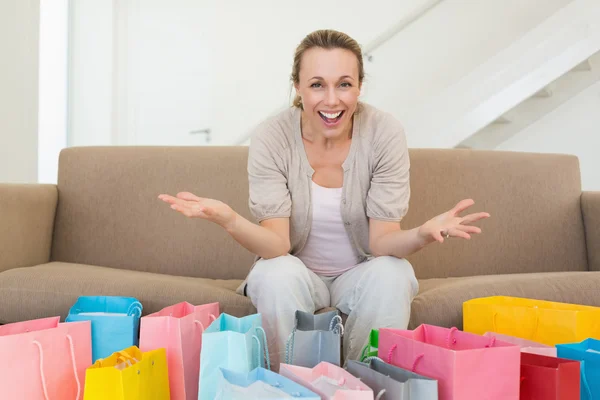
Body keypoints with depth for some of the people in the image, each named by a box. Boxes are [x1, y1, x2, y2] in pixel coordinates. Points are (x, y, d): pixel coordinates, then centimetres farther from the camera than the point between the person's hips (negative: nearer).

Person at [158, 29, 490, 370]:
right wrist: (229, 220, -44)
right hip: (297, 272, 0)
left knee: (391, 276, -29)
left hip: (362, 273, 1)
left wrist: (422, 234, -41)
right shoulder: (272, 138, -17)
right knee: (277, 275, -31)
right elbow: (276, 245, -23)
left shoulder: (385, 133, -17)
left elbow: (382, 242, -18)